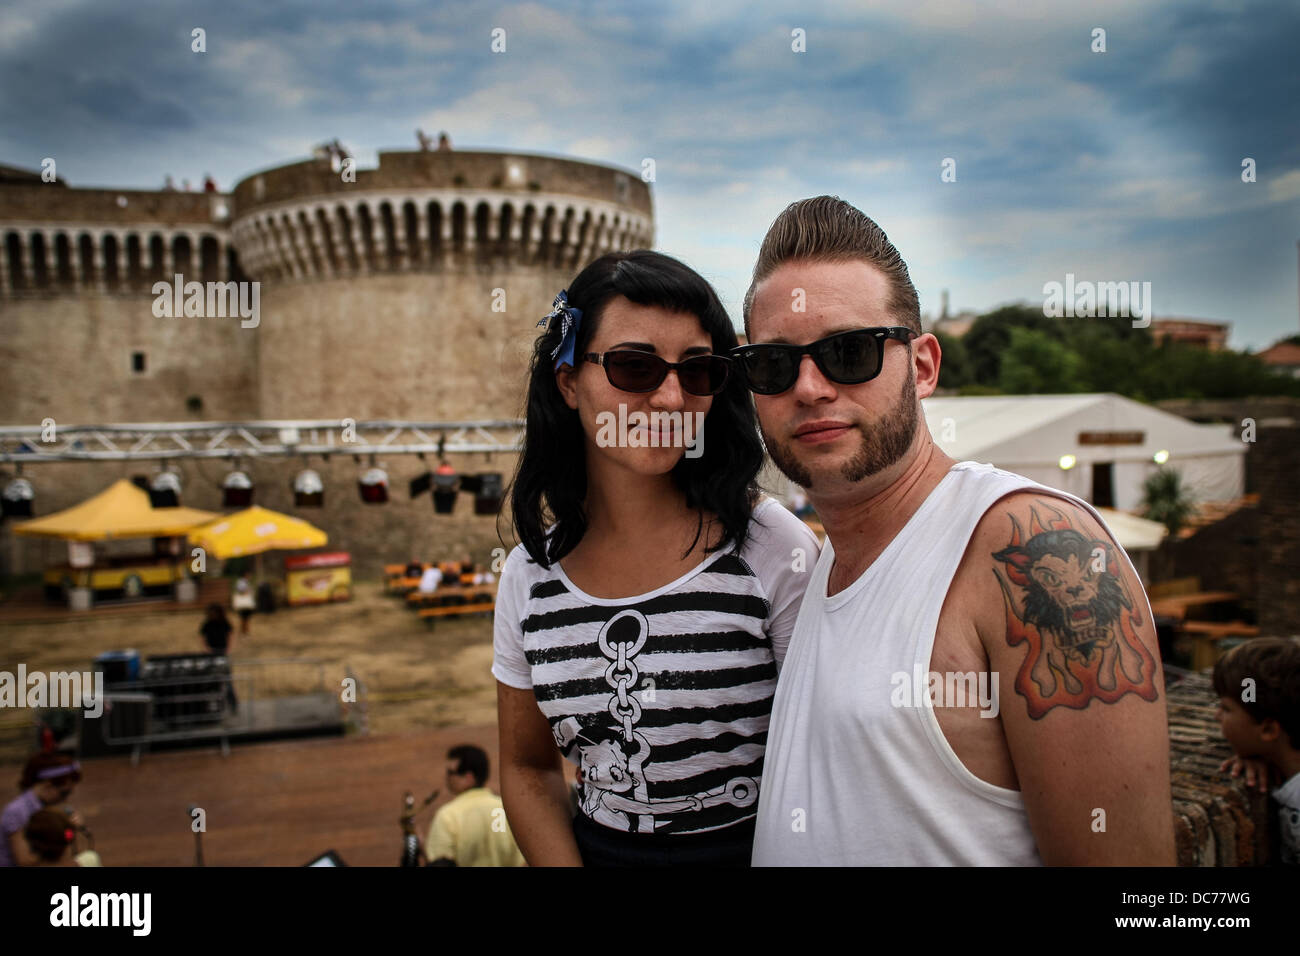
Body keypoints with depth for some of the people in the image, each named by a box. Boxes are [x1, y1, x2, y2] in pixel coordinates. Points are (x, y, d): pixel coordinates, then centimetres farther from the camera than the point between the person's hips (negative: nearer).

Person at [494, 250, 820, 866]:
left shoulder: (775, 550, -15)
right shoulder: (528, 576, -4)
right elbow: (528, 769, 5)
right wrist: (561, 862, -9)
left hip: (755, 848, -1)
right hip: (597, 850, 2)